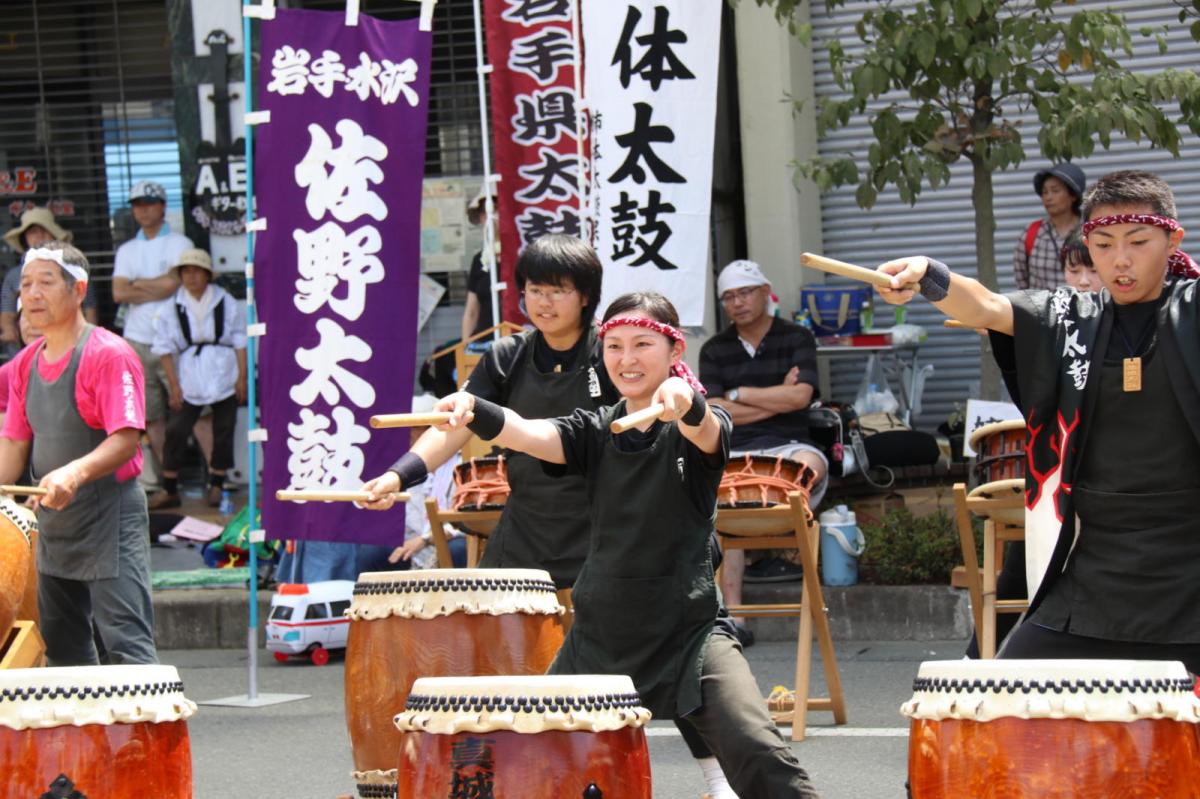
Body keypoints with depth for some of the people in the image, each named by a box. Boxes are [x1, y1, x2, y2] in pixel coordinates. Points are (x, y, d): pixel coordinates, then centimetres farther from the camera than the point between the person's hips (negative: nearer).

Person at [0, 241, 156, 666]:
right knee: (62, 647, 13)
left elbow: (126, 439, -21)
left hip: (109, 521, -8)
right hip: (53, 526, 8)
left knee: (127, 646, -13)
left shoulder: (108, 355, -13)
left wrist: (75, 472, -38)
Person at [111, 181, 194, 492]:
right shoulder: (127, 250, 16)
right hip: (137, 340, 5)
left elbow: (174, 281, -13)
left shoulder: (179, 244, 3)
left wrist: (138, 284, -1)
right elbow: (119, 293, 2)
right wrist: (159, 288, -4)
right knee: (151, 414, 4)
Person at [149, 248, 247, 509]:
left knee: (223, 431, 5)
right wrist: (173, 385, -4)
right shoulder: (174, 308, -1)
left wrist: (242, 377, -2)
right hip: (189, 377, 0)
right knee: (176, 431, -4)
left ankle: (216, 486, 18)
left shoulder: (226, 303, -1)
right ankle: (169, 490, 2)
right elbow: (165, 348, 1)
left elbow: (240, 341, 3)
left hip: (223, 375, 0)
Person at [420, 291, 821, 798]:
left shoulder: (696, 428, -4)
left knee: (757, 754, -21)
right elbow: (530, 435, -13)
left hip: (686, 628, -4)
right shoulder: (594, 431, 6)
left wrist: (686, 401, -53)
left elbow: (708, 433, -29)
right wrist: (474, 412, -35)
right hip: (600, 631, 4)